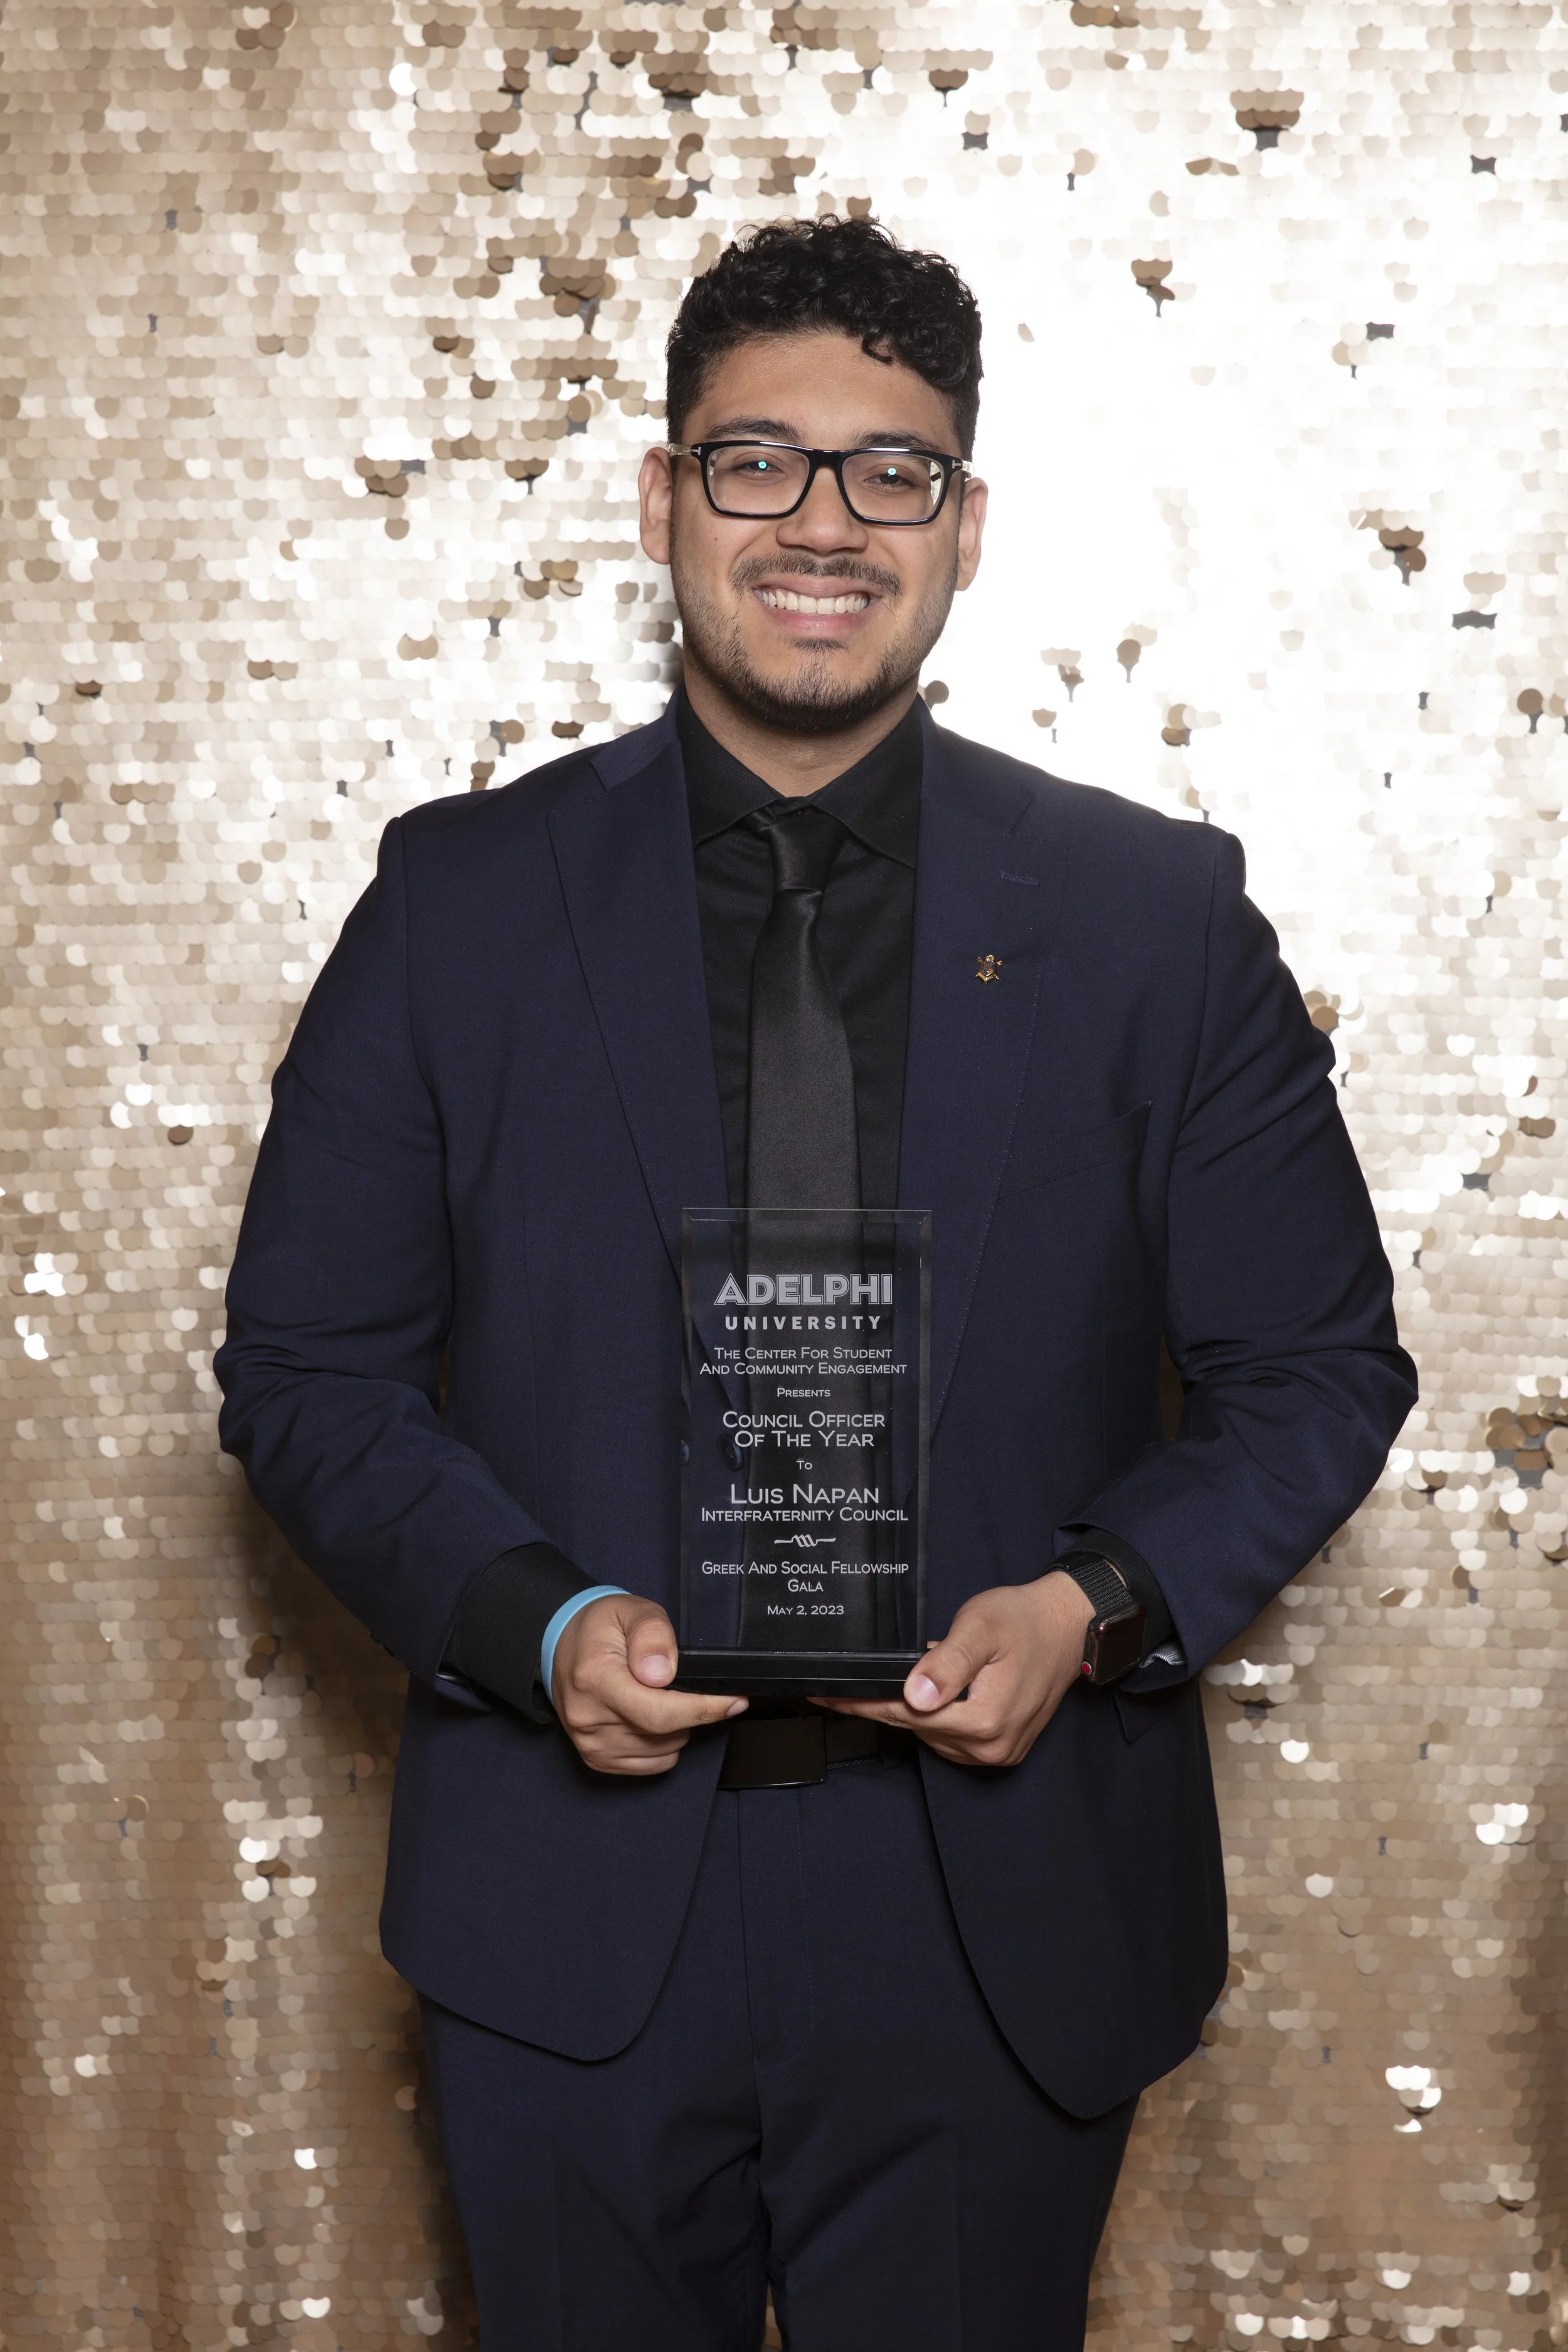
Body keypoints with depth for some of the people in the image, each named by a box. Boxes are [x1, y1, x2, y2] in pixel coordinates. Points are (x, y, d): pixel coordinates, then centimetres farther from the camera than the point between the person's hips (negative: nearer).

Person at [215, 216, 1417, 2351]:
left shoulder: (1156, 918, 0)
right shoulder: (461, 900, 1)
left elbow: (1320, 1367, 4)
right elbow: (308, 1363, 3)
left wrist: (1096, 1607, -13)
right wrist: (530, 1620, -14)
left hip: (998, 1932, 0)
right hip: (570, 1916, 0)